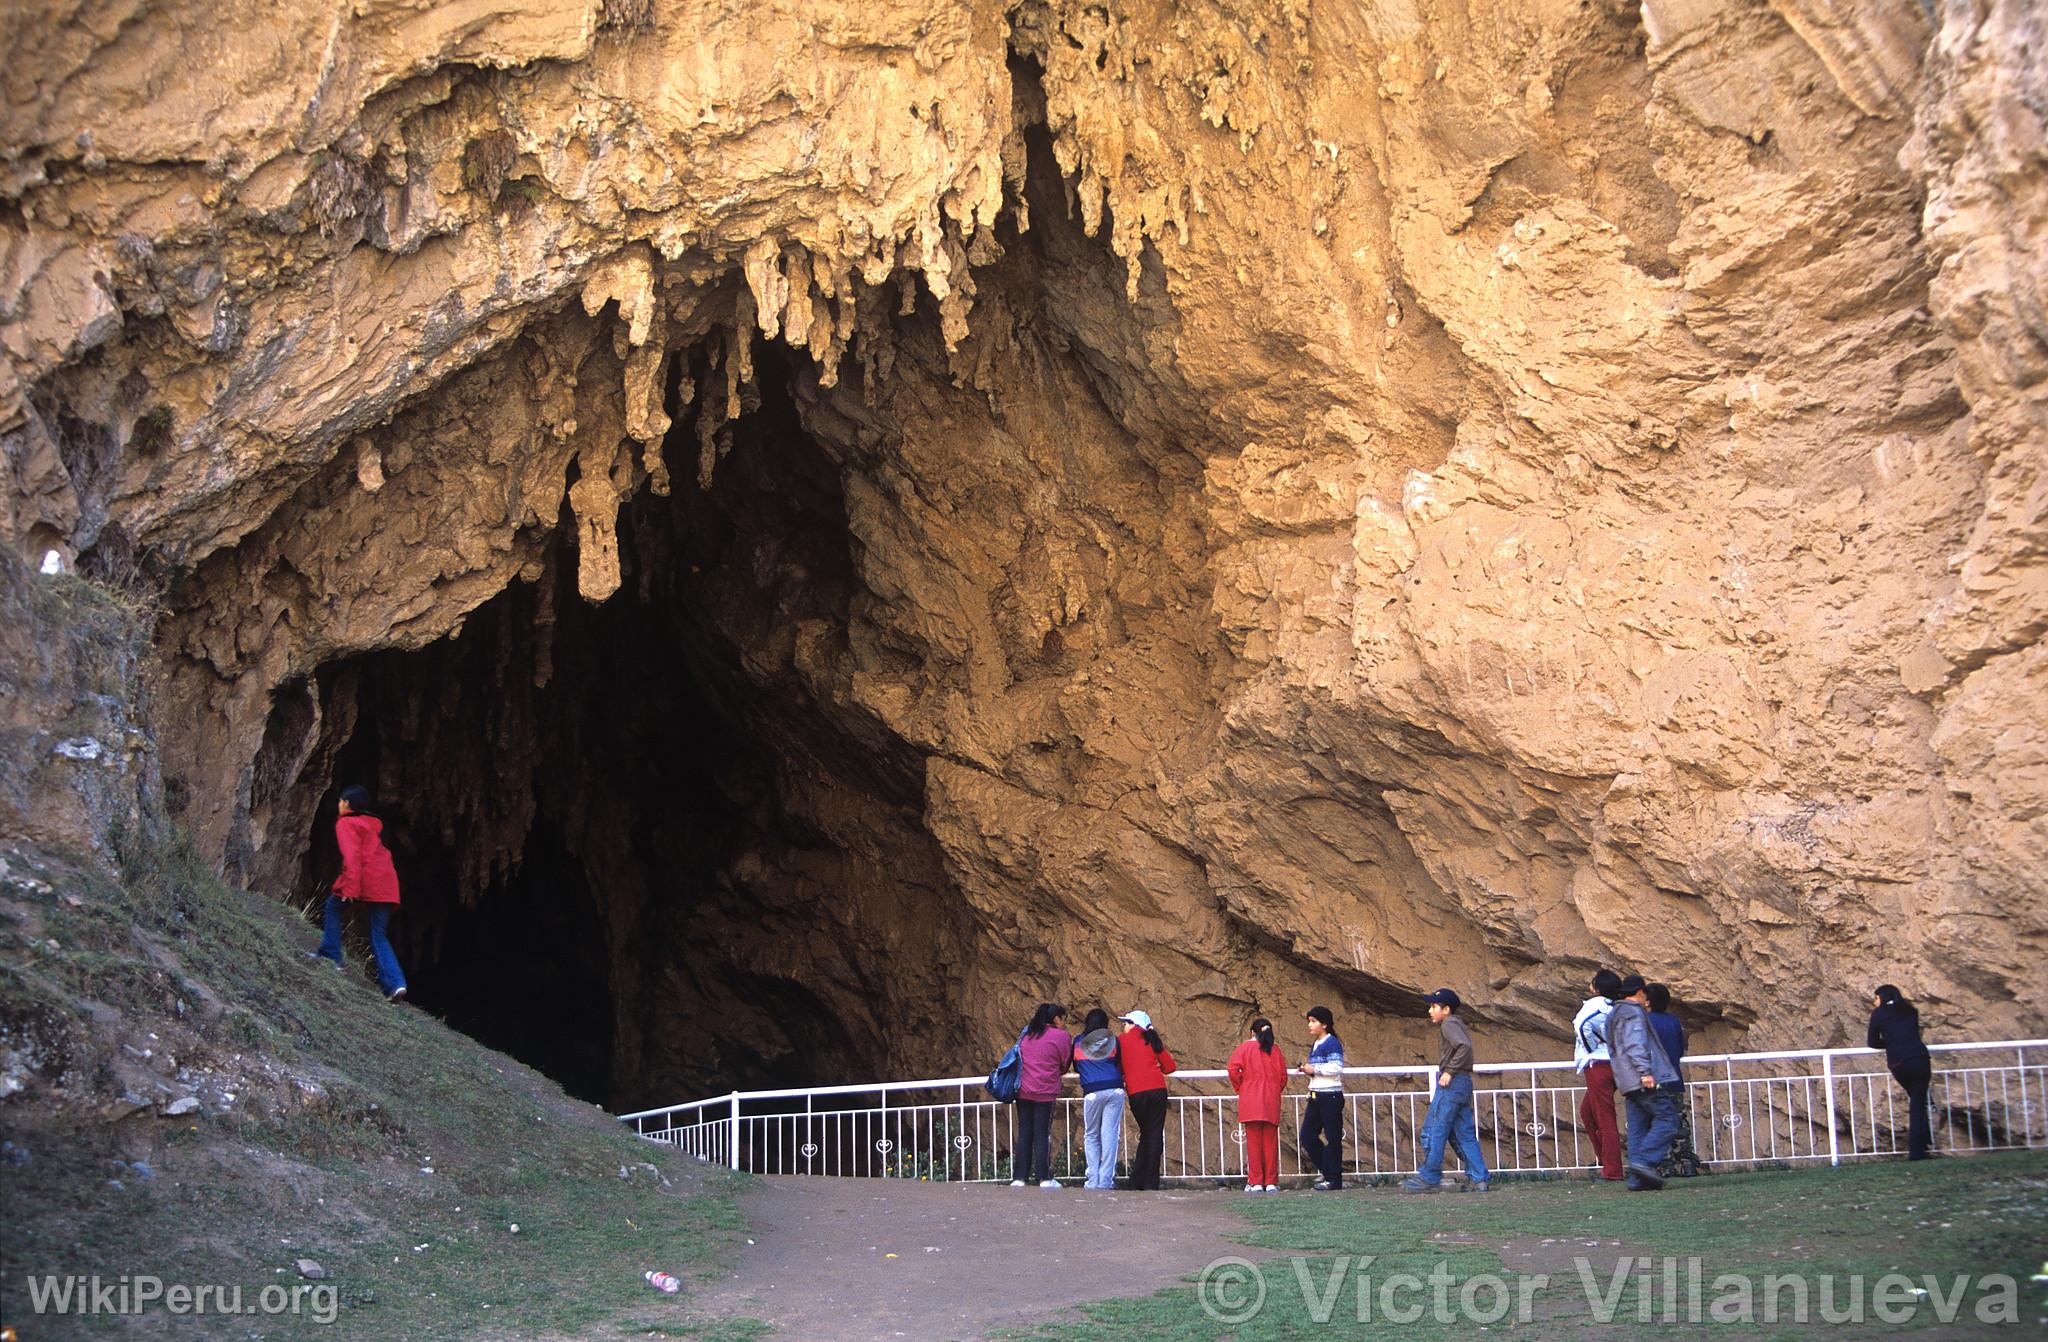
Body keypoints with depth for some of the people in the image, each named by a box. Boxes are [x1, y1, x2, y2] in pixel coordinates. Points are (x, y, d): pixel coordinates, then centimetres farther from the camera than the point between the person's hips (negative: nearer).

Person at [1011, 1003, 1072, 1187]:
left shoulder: (1027, 1033, 11)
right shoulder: (1062, 1037, -3)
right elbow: (1064, 1065, 4)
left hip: (1023, 1091, 4)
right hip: (1046, 1093, -4)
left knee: (1024, 1135, 7)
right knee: (1043, 1135, 0)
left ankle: (1020, 1178, 6)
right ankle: (1044, 1178, 0)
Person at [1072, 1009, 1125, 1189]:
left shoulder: (1078, 1043, 13)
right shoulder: (1112, 1040, 11)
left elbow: (1076, 1068, 23)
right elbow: (1122, 1067, 14)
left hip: (1092, 1092, 0)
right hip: (1115, 1090, 0)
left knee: (1091, 1136, 12)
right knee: (1110, 1135, 2)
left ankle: (1093, 1180, 4)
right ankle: (1106, 1180, -2)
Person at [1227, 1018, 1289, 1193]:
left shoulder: (1246, 1047, 2)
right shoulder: (1276, 1051, 9)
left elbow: (1233, 1069, -10)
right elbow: (1283, 1076, 7)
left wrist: (1239, 1088, 3)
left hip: (1251, 1100, -2)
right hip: (1272, 1103, 2)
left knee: (1253, 1141, -1)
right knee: (1271, 1142, 5)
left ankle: (1255, 1182, -3)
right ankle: (1271, 1182, 4)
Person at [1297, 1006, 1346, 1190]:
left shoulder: (1332, 1043, -10)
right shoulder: (1314, 1045, 17)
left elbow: (1336, 1068, -20)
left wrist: (1314, 1069, -14)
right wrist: (1306, 1070, 11)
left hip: (1330, 1096, -9)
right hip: (1315, 1097, 9)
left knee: (1332, 1138, -3)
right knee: (1307, 1136, 5)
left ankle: (1334, 1179, 2)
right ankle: (1328, 1171, 16)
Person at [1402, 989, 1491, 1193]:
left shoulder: (1449, 1024, -9)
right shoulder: (1457, 1025, 21)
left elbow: (1464, 1046, -24)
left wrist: (1449, 1071, -21)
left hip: (1452, 1084, -10)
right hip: (1463, 1084, 10)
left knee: (1434, 1130, -6)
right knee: (1464, 1134, 9)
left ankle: (1428, 1178, -5)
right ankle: (1480, 1179, 6)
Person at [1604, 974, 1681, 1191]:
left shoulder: (1615, 1014, 23)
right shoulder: (1634, 1012, -6)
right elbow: (1635, 1044, -18)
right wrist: (1645, 1071, -25)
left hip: (1630, 1083, 10)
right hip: (1644, 1081, -10)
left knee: (1638, 1128, 6)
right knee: (1666, 1119, -9)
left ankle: (1637, 1180, 1)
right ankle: (1644, 1160, -20)